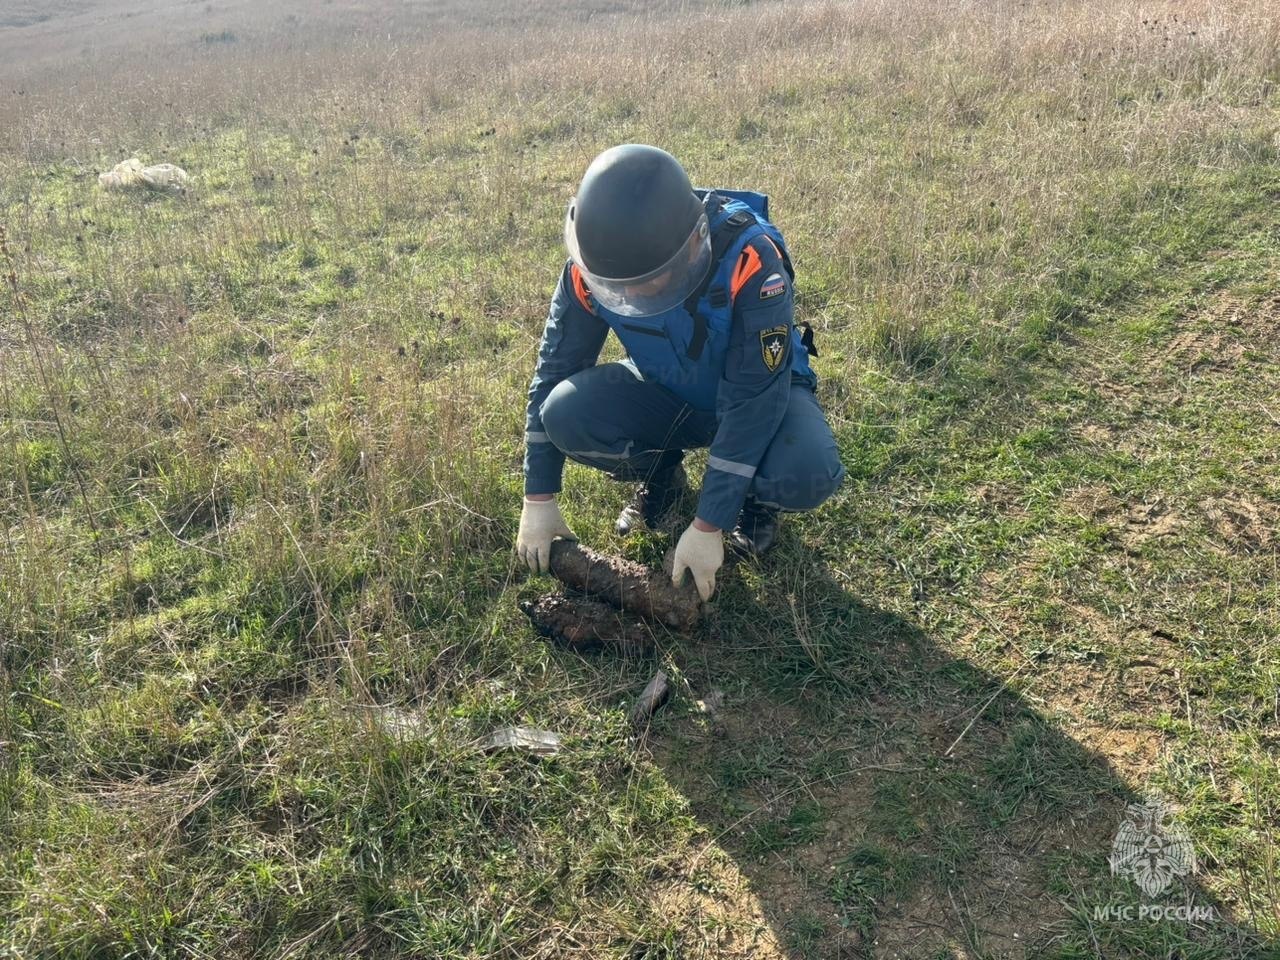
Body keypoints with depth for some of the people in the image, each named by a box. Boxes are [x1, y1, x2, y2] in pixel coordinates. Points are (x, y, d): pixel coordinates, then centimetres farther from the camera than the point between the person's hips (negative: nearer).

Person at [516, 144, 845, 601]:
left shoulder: (750, 261, -36)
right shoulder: (589, 268, -24)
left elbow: (751, 401, -33)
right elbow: (554, 371, -14)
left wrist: (708, 525, -31)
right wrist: (539, 499, -12)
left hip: (759, 392, -3)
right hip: (665, 393, 3)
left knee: (807, 475, -35)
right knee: (564, 414, -25)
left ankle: (751, 497, 3)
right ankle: (661, 476, 6)